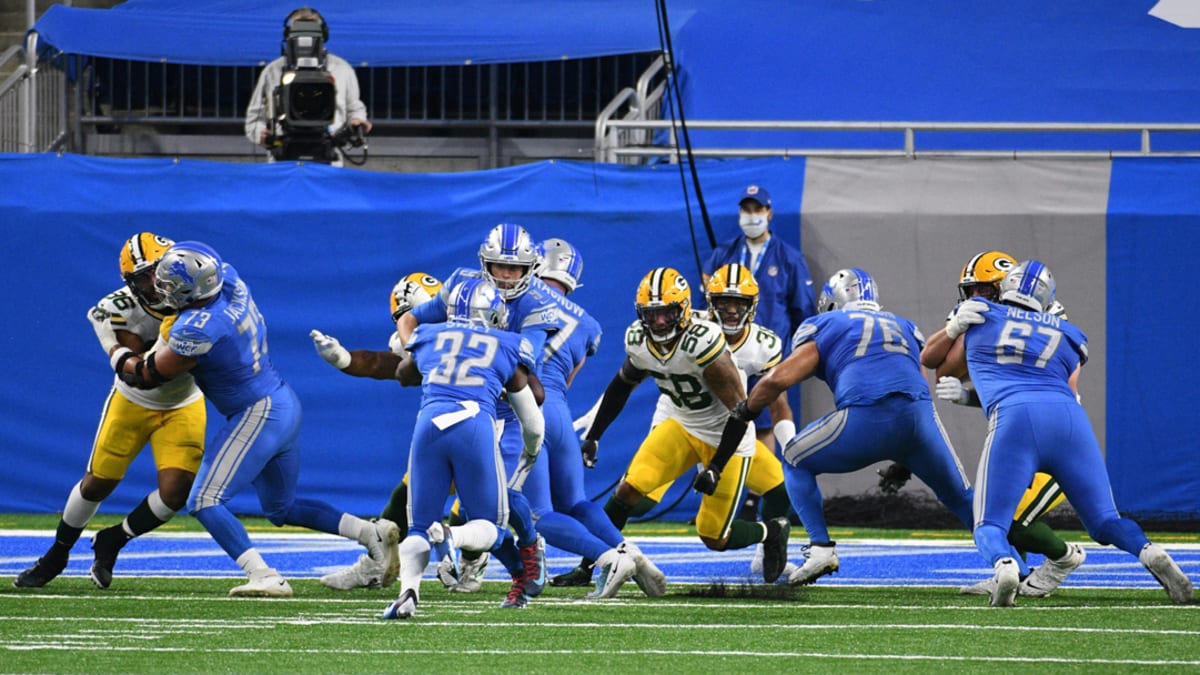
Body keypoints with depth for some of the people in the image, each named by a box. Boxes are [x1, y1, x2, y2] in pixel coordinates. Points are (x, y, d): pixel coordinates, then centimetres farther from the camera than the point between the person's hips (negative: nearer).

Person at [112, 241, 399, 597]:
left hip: (257, 417, -9)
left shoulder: (197, 329, -25)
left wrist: (123, 362, 11)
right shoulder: (230, 281, -3)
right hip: (286, 406, 9)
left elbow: (151, 375, -8)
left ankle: (265, 577, -18)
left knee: (204, 502, -10)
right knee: (281, 508, 23)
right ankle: (373, 532, 16)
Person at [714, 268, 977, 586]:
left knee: (797, 462, 21)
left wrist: (742, 415, 25)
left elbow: (779, 379, 10)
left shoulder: (826, 326, 19)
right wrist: (905, 461, 37)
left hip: (866, 417, -3)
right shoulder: (904, 327, 32)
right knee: (960, 497, 20)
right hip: (921, 415, 3)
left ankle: (820, 547, 7)